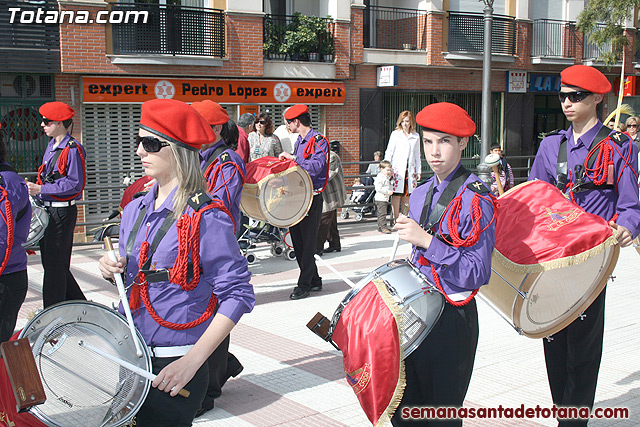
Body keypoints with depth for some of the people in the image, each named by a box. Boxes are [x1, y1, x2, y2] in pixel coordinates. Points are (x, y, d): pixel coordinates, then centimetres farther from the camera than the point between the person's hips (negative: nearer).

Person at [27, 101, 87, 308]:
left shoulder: (72, 149, -15)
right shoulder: (52, 145, 13)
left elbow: (75, 184, -19)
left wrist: (41, 190, -20)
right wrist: (34, 187, 9)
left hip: (62, 212, -10)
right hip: (48, 211, 10)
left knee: (55, 266, -2)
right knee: (50, 263, 16)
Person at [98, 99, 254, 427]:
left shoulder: (206, 218, -15)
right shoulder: (134, 211, 7)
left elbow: (238, 295, -16)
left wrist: (191, 361, -22)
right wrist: (113, 271, -4)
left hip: (174, 366, -6)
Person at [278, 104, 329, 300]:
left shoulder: (319, 141, -10)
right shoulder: (299, 141, 17)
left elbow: (317, 165, -25)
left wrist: (293, 158, -22)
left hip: (312, 198, -9)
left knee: (308, 242, -3)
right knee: (297, 241, 10)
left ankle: (304, 284, 3)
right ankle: (314, 280, 20)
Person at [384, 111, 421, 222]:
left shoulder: (416, 136, 11)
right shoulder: (395, 134, 3)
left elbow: (417, 155, 17)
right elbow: (389, 153, 3)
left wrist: (418, 171, 14)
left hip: (410, 170, 3)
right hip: (397, 169, -3)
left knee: (407, 194, 2)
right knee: (396, 194, -7)